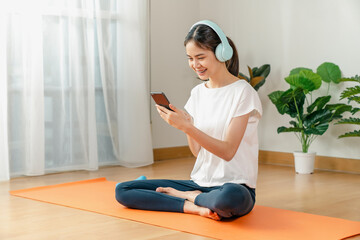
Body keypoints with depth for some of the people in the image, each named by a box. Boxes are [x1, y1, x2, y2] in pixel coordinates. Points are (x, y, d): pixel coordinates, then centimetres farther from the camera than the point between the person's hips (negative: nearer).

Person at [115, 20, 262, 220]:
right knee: (122, 191, -5)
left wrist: (186, 126, -22)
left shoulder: (242, 92, -8)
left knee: (229, 198, -45)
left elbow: (228, 151, -15)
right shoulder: (197, 93, 11)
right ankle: (196, 206, -14)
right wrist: (186, 122, -9)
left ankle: (187, 196, -10)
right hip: (200, 181, 6)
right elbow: (197, 151, 9)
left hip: (235, 185, -6)